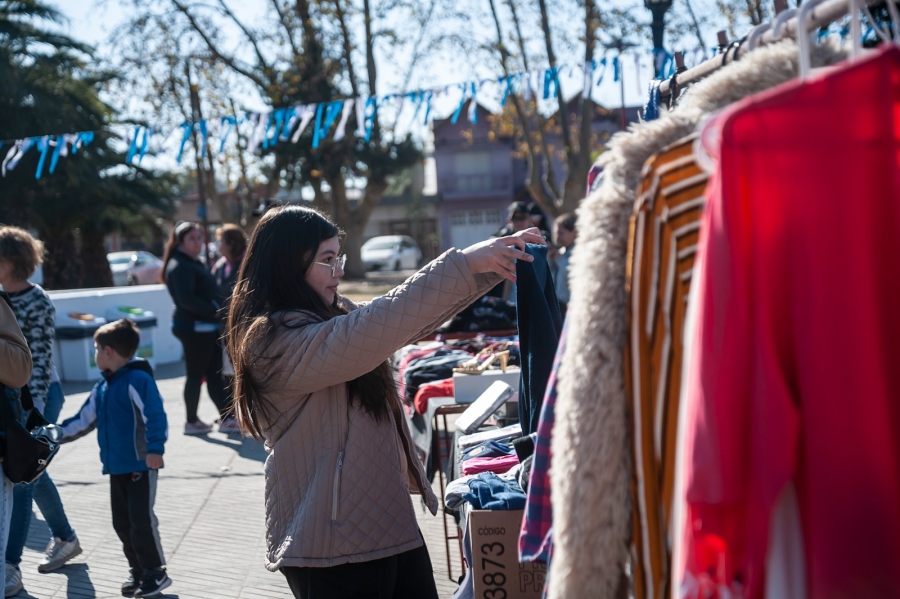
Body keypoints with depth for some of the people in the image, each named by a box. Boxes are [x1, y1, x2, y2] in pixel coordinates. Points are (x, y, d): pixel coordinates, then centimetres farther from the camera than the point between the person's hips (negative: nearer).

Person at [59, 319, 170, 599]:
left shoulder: (138, 380, -16)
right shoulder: (101, 388, 12)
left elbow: (156, 417, -23)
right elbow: (84, 421, 20)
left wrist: (155, 448, -32)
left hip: (141, 466, -9)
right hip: (116, 467, 9)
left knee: (142, 521, -5)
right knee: (122, 523, 12)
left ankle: (155, 573, 8)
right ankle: (139, 571, 24)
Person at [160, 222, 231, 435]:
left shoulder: (194, 264, 18)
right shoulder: (179, 266, -14)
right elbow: (187, 299, -23)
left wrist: (216, 311, 5)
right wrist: (215, 311, -22)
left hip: (206, 326, 10)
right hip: (194, 327, -10)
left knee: (215, 374, 10)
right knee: (196, 375, 0)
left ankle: (226, 417, 14)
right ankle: (191, 421, 9)